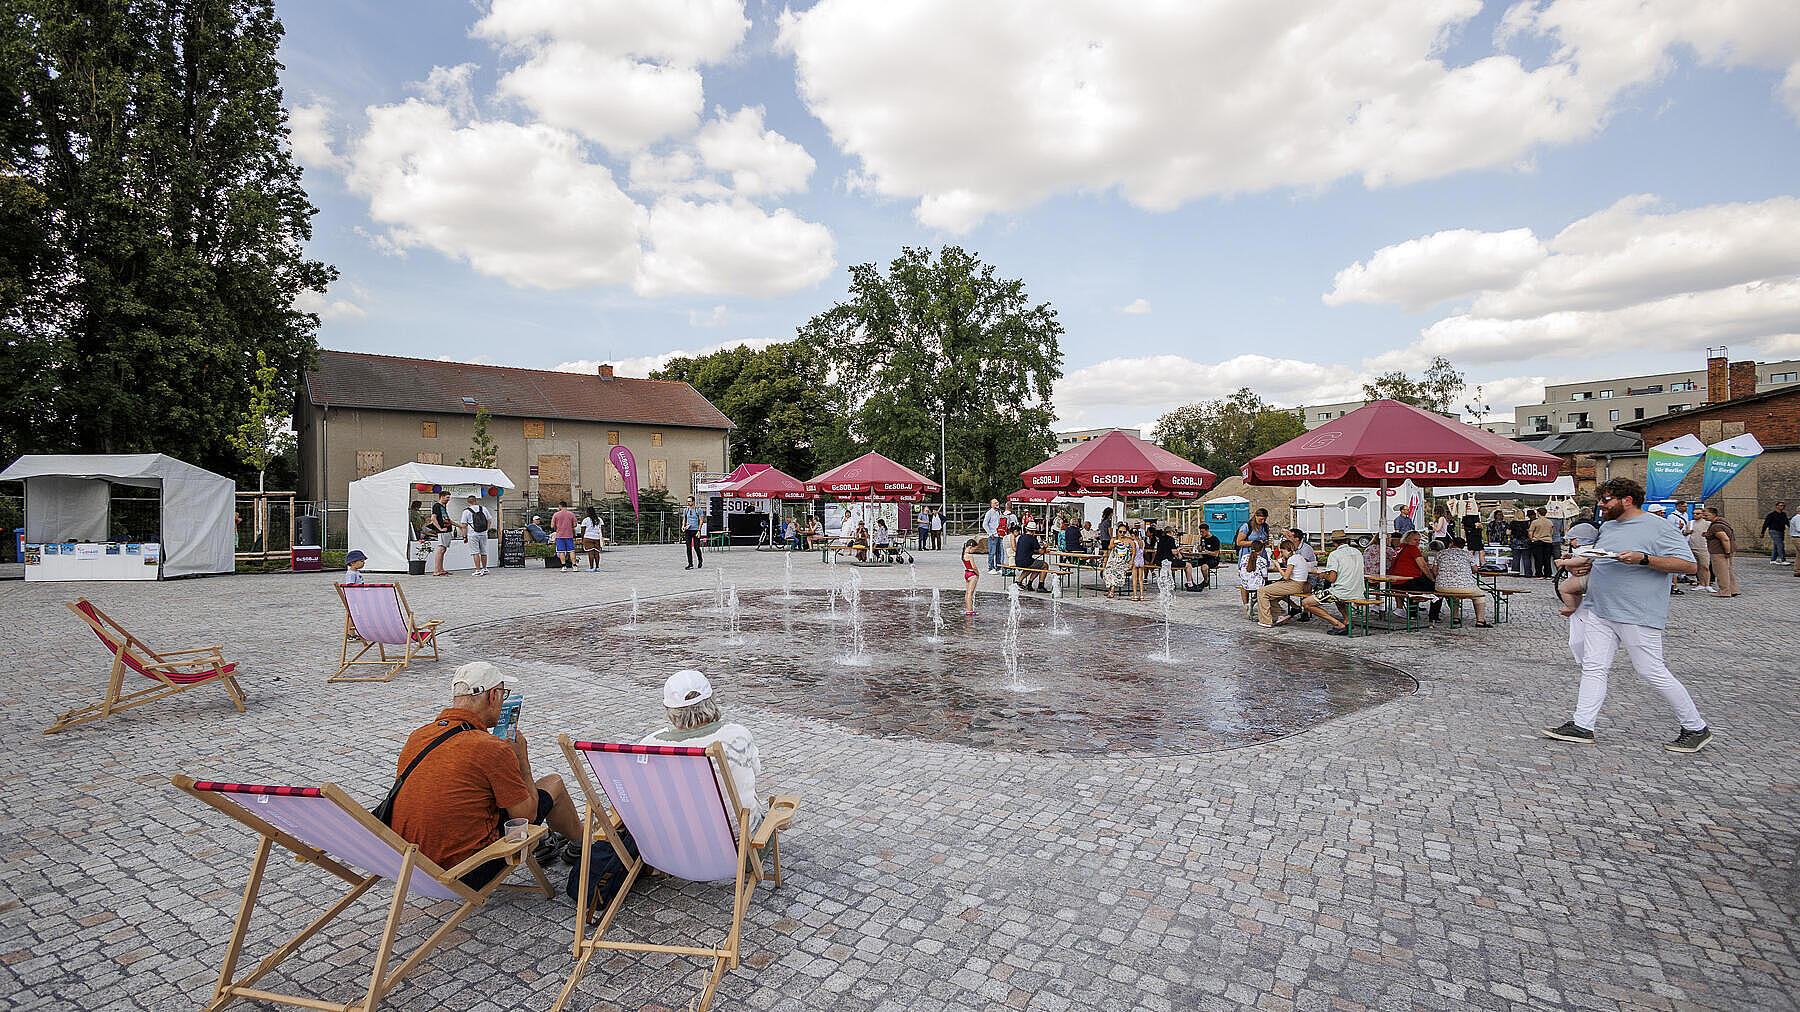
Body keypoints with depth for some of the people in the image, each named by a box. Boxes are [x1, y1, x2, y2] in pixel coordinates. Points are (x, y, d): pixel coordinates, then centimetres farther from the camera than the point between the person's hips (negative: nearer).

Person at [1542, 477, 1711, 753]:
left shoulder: (1658, 528, -7)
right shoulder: (1607, 527, 16)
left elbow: (1688, 564, -13)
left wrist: (1643, 559, -23)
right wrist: (1584, 565, 12)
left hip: (1638, 616, -7)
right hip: (1599, 612, 7)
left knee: (1651, 671, -2)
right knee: (1593, 667, 5)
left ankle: (1696, 728, 17)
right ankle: (1581, 725, 7)